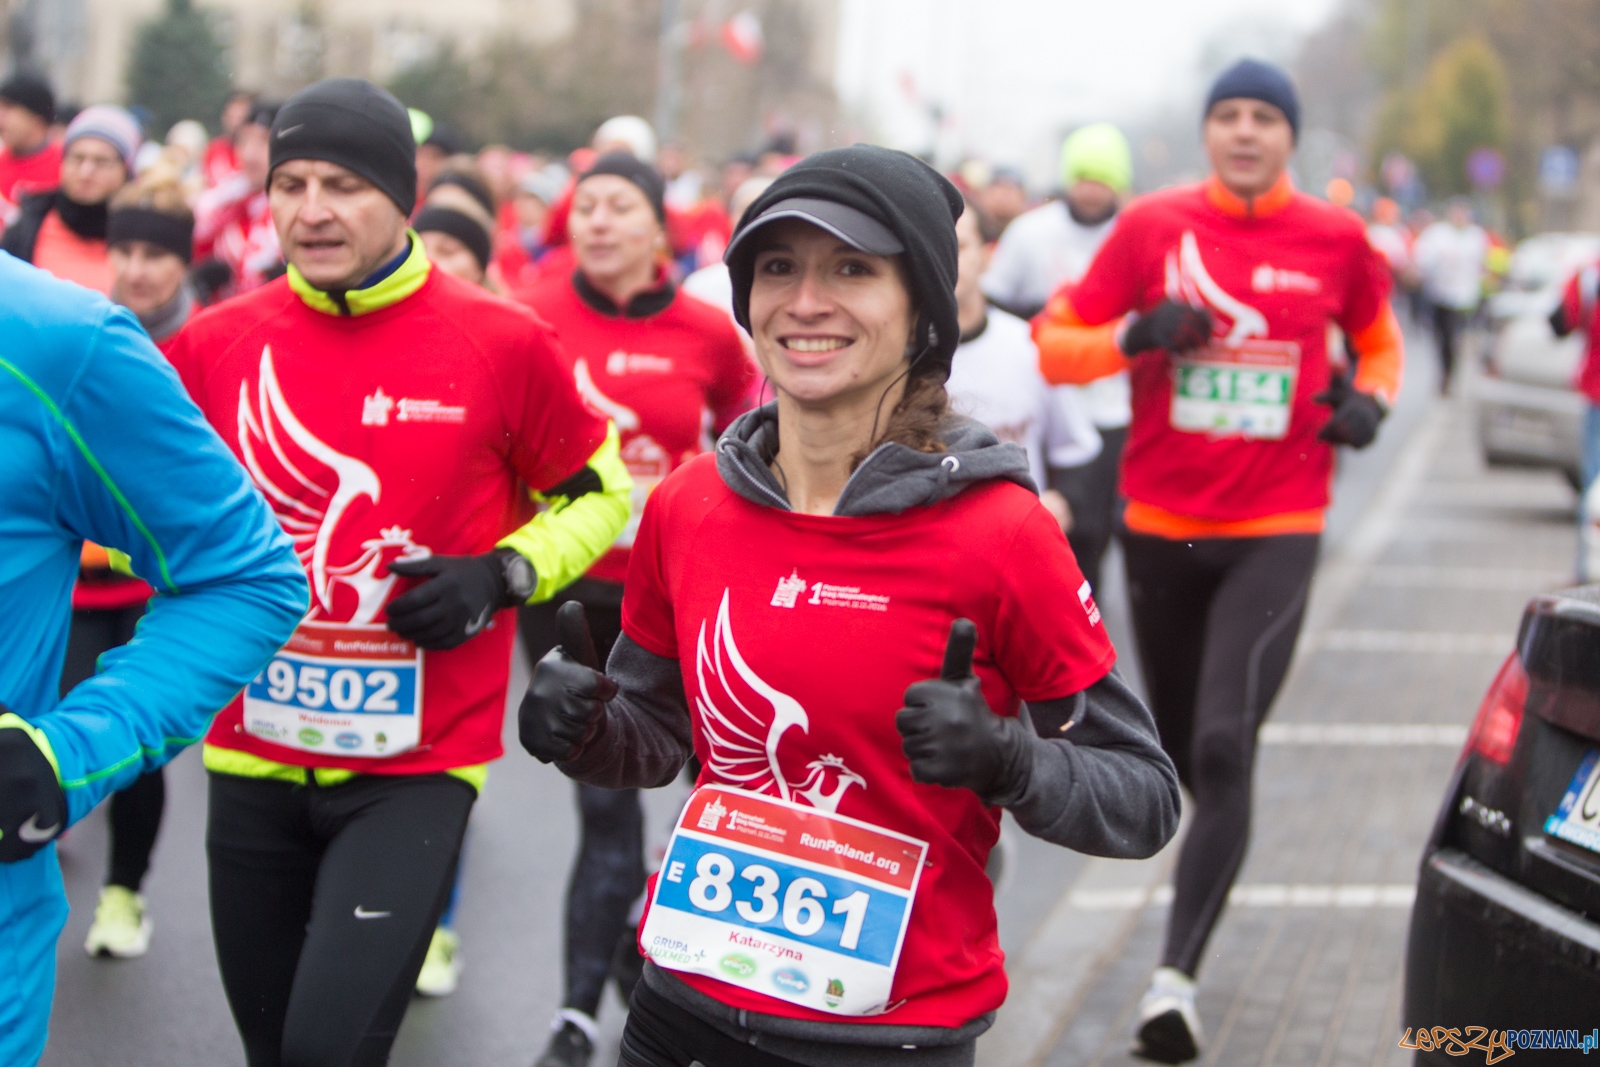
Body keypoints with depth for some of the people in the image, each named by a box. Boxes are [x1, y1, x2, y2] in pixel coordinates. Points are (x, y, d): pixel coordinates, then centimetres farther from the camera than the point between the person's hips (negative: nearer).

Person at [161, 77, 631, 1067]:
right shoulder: (216, 342, 0)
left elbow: (597, 494, 6)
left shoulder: (505, 343, -7)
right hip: (254, 756, 4)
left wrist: (503, 576, -11)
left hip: (417, 765, -3)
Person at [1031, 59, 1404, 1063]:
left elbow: (1378, 340, 19)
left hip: (1275, 536, -2)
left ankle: (1177, 976, -15)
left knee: (1223, 751, -16)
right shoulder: (1154, 225, -1)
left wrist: (1371, 399, -2)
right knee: (1182, 750, 16)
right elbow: (1056, 343, 2)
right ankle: (1222, 853, 49)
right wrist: (1138, 335, -17)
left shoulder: (1334, 238, 0)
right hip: (1160, 528, 2)